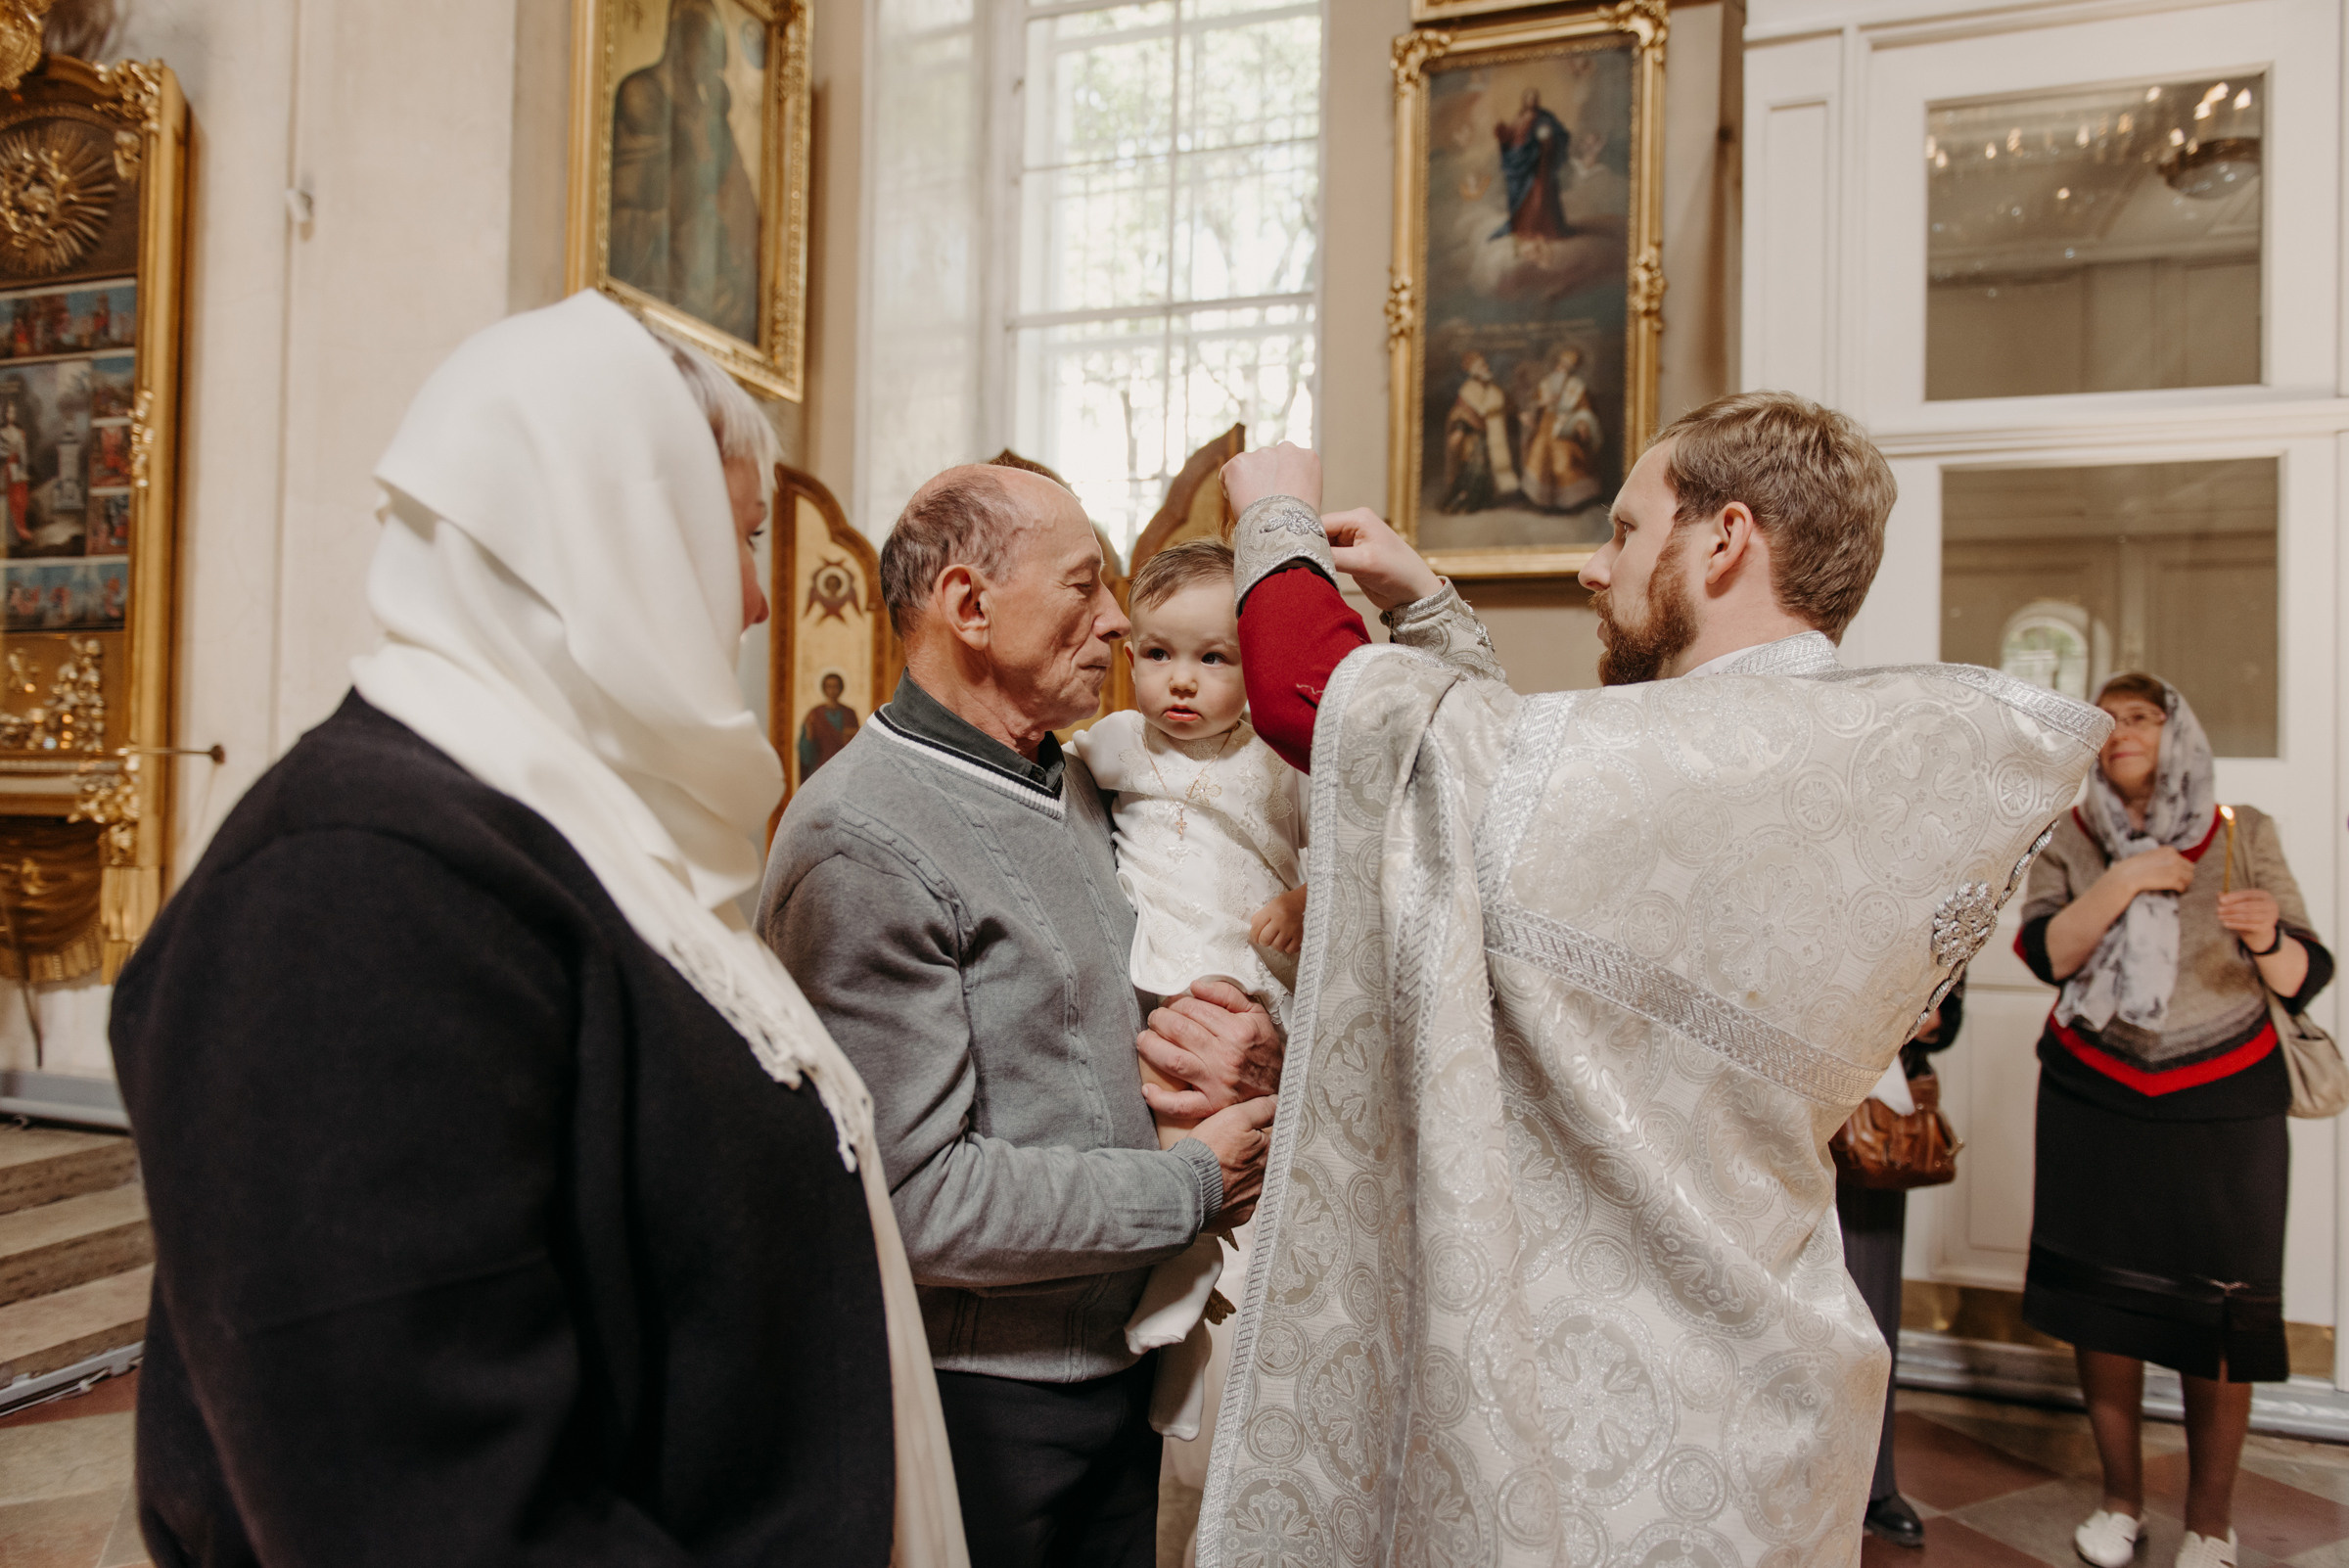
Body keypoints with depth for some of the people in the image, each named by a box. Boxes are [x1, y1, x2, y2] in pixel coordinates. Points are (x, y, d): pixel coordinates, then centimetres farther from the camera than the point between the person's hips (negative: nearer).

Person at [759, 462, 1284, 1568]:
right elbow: (916, 1197, -25)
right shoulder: (860, 842, -22)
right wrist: (1194, 1185, -16)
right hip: (981, 1393, -8)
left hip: (1119, 1354, 8)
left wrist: (1243, 1058, -5)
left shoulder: (1075, 785, 7)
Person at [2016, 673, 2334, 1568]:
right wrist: (2123, 883, -17)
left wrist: (2268, 937, -22)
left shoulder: (2244, 834, 1)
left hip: (2223, 1101, -1)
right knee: (2100, 1300, 3)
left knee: (2218, 1311, 0)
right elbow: (2045, 953, -8)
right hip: (2094, 1099, 1)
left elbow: (2304, 979, -2)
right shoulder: (2074, 838, 4)